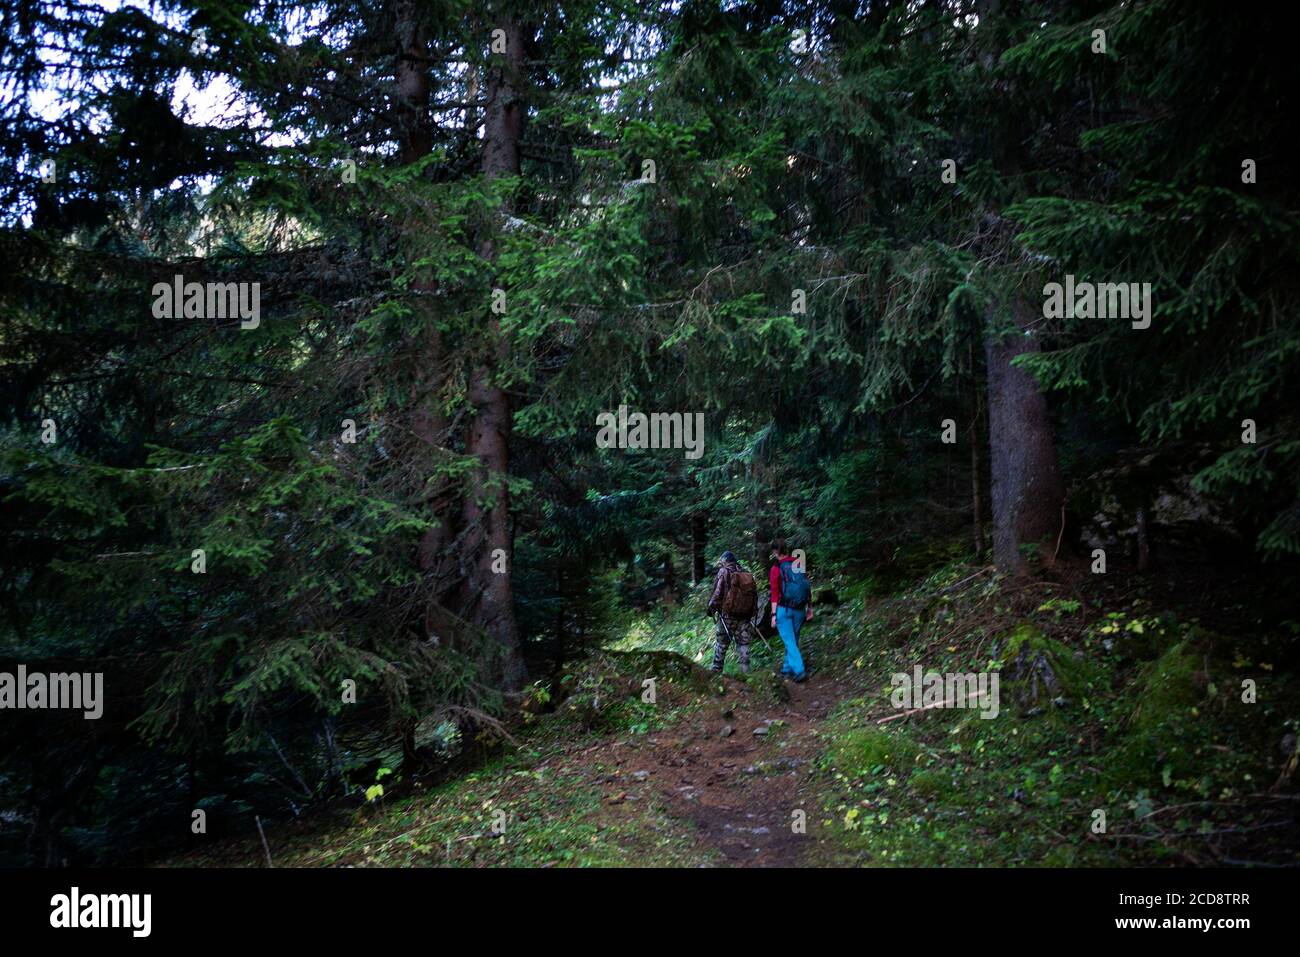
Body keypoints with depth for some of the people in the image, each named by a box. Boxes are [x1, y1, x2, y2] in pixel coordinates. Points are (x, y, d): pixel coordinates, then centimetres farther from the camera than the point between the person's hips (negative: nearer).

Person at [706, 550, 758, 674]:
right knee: (743, 643, 7)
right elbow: (755, 595, 13)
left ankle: (716, 669, 10)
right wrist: (752, 612, 22)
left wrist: (711, 607, 1)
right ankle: (745, 671, 3)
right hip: (745, 616, 4)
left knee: (721, 642, 7)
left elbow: (717, 593, -11)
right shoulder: (747, 574, 9)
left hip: (728, 614, -4)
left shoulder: (724, 572, -5)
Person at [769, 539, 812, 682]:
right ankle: (787, 669, 25)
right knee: (793, 640, 17)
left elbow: (775, 593, -9)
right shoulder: (800, 564, 5)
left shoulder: (776, 568, -8)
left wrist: (774, 614, -7)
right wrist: (810, 607, 14)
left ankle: (800, 671, -12)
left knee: (789, 642, -2)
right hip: (799, 609, 5)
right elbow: (808, 587, 7)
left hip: (784, 609, -5)